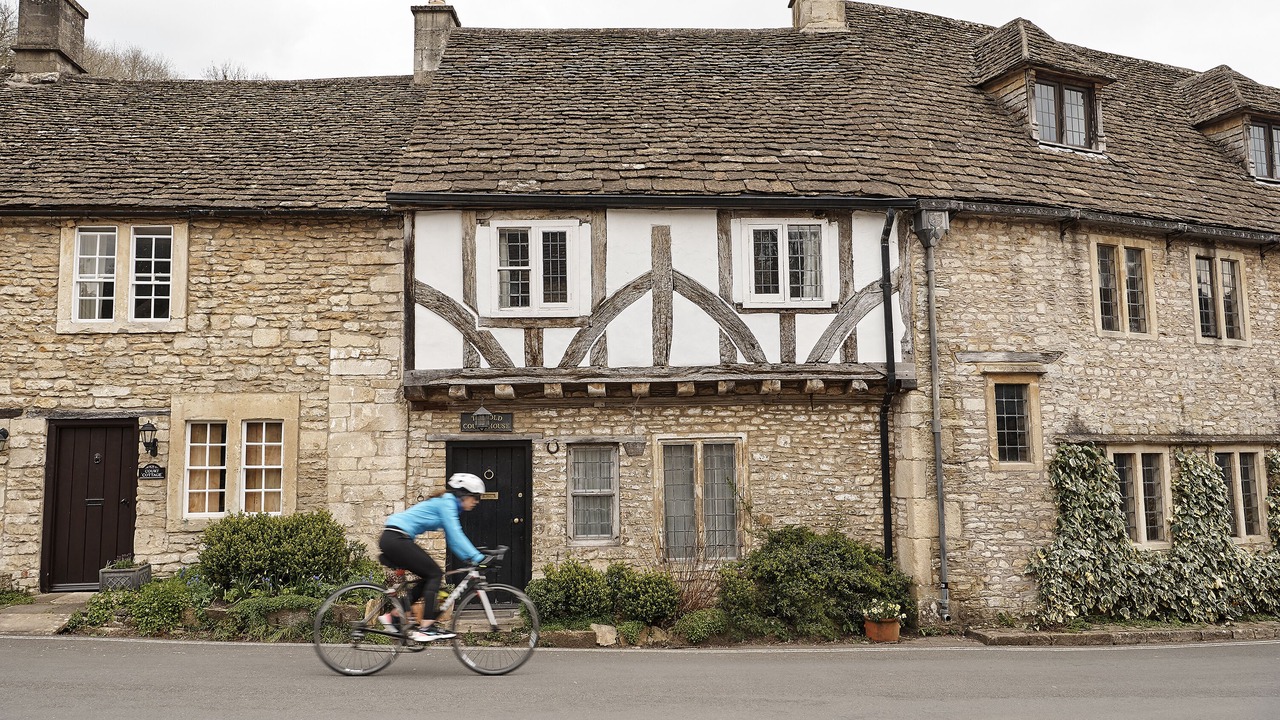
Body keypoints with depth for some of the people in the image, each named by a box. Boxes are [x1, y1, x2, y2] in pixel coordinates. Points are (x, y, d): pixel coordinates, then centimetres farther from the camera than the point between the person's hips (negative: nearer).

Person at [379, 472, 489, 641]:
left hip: (390, 540, 10)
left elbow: (453, 538, 19)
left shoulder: (448, 503, 18)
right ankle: (425, 627, -13)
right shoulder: (447, 502, -10)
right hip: (397, 539, -10)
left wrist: (469, 558, 10)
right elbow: (455, 535, -19)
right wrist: (477, 557, -21)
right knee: (435, 574, -8)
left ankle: (394, 618, 13)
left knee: (429, 577, 12)